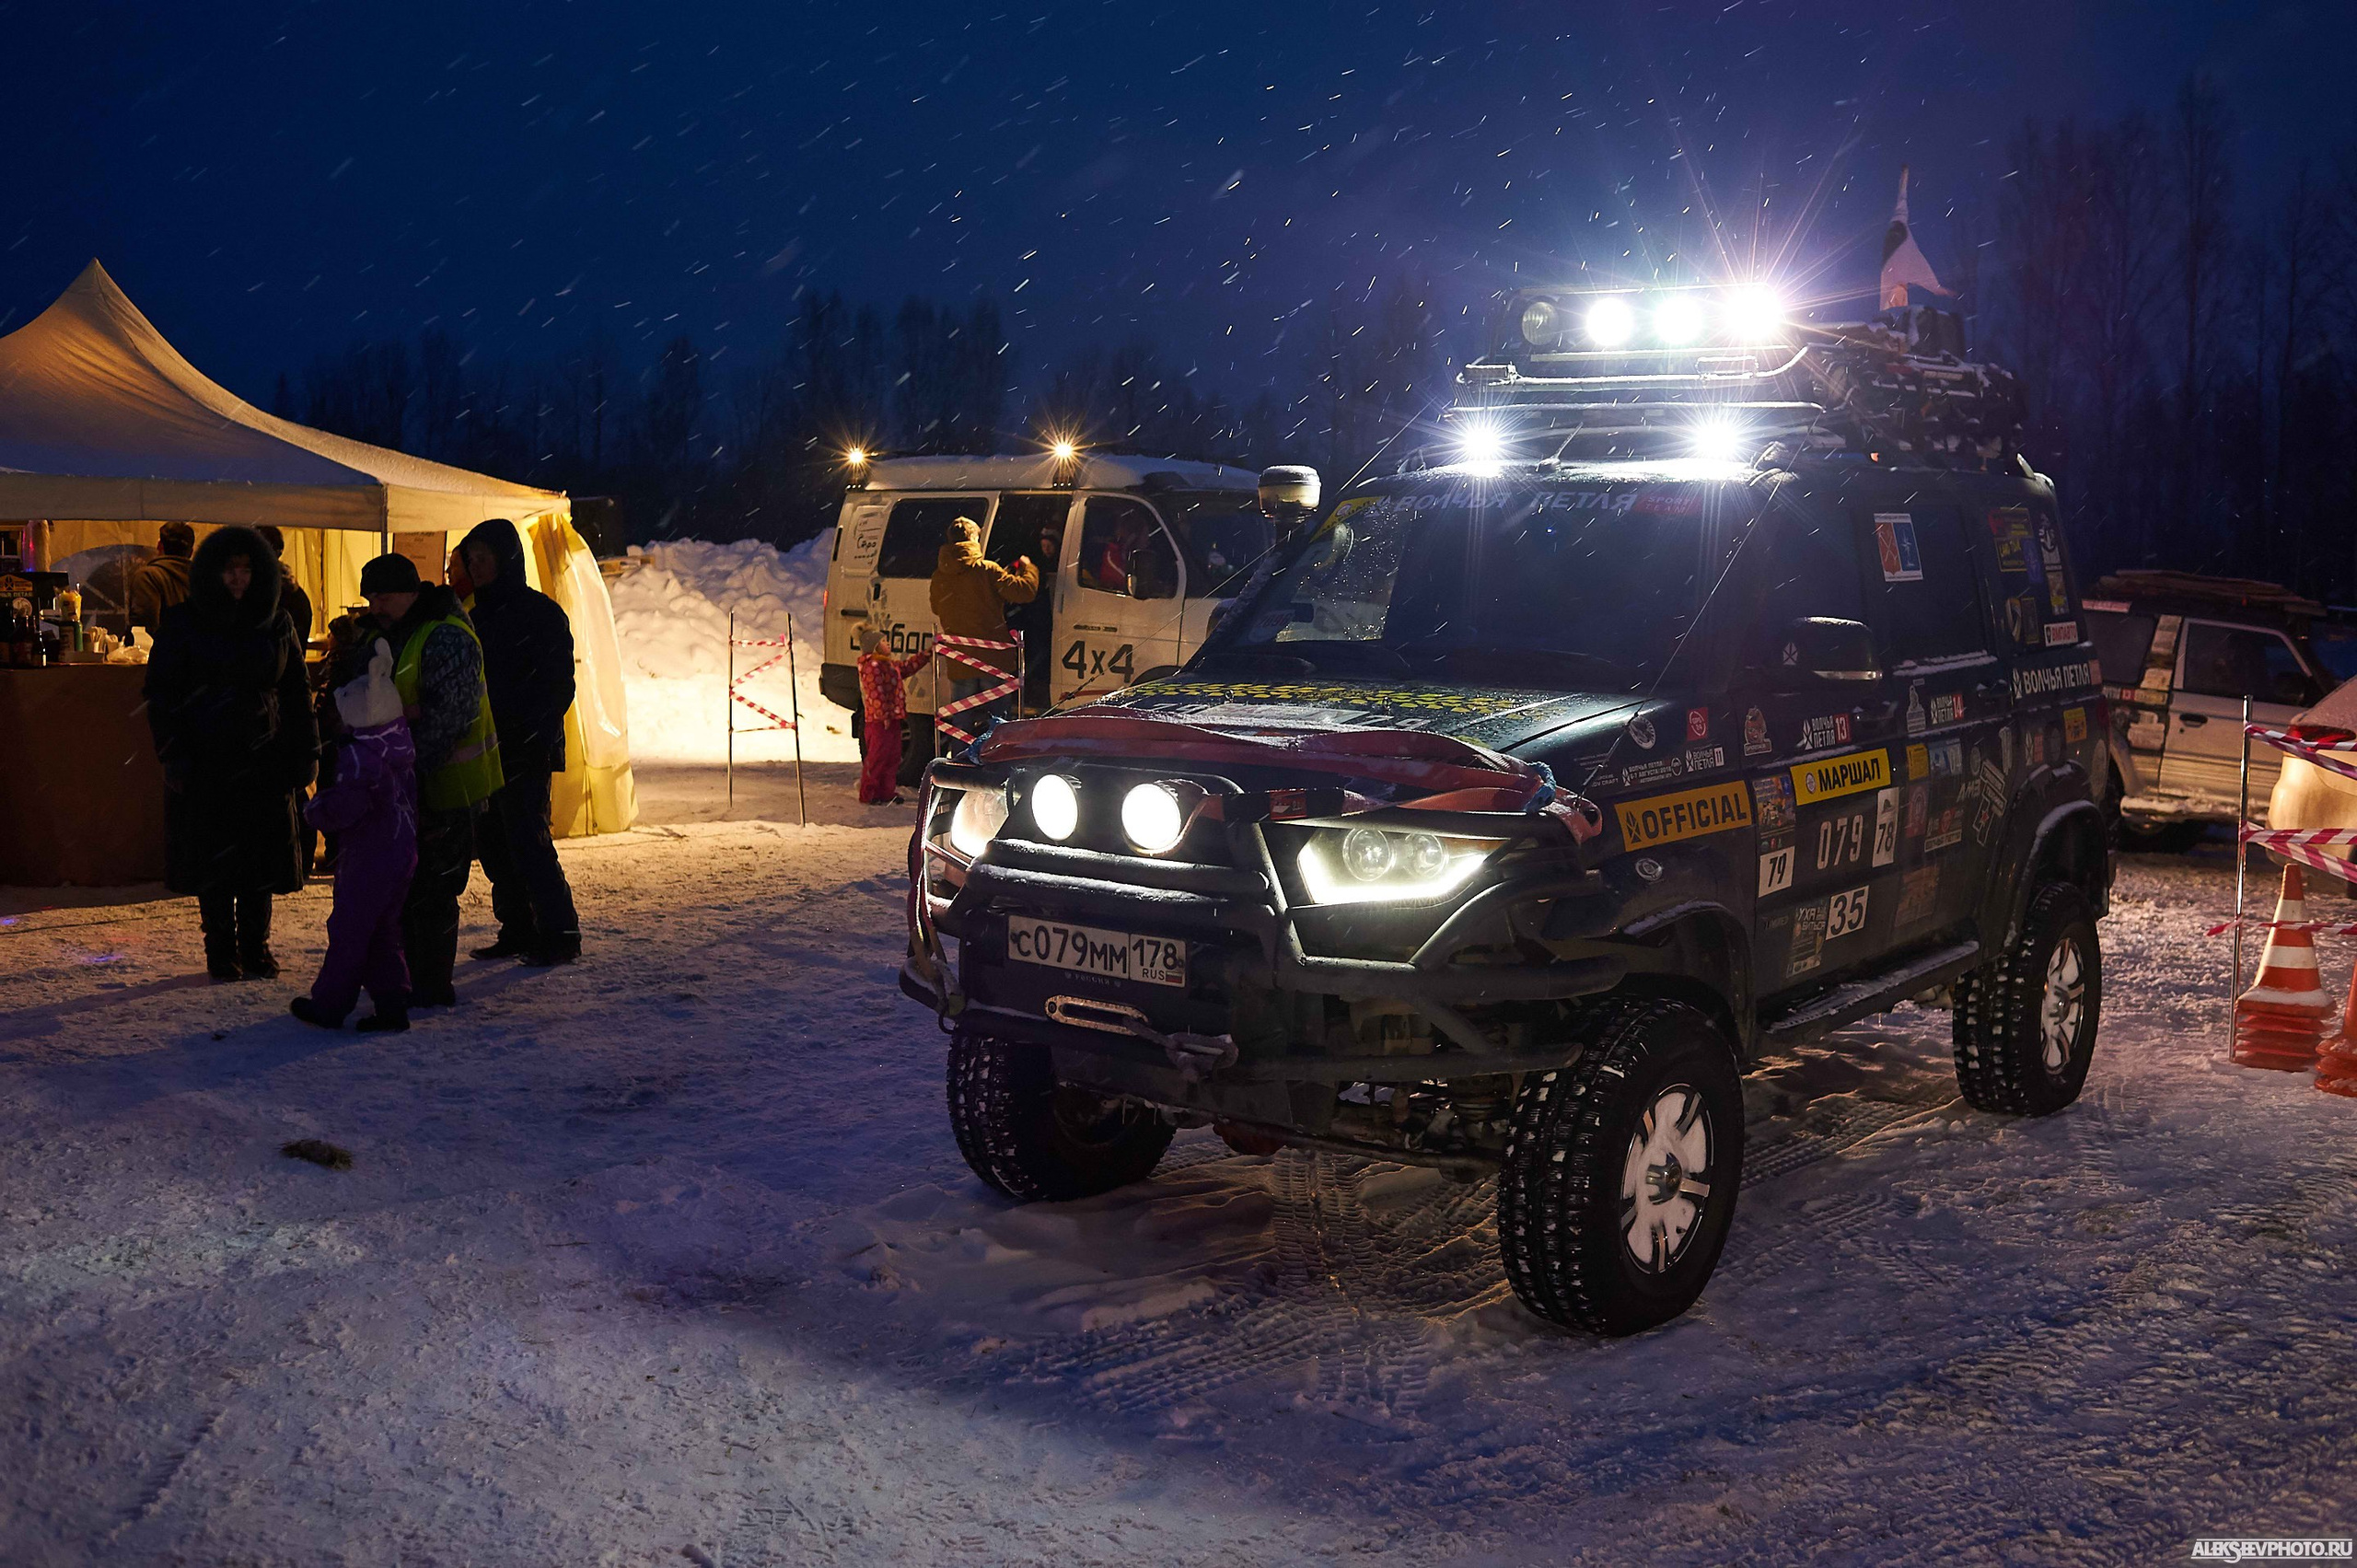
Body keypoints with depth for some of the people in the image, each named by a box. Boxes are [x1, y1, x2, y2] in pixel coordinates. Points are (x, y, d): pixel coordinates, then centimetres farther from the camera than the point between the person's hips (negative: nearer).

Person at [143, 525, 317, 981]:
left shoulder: (275, 623, 7)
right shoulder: (182, 622, 0)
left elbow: (296, 691, 13)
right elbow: (160, 691, 0)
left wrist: (306, 751, 7)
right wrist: (171, 753, -9)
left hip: (264, 759, 2)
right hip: (204, 760, -2)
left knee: (262, 853, 4)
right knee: (213, 857, 2)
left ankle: (255, 944, 17)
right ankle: (221, 950, 13)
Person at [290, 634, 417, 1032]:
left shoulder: (359, 755, -21)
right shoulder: (401, 741, 4)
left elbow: (344, 807, -25)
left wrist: (315, 808, -4)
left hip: (367, 859, -8)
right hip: (402, 852, 8)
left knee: (347, 928, 4)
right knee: (383, 932, 14)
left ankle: (329, 1003, 14)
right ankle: (392, 1005, 13)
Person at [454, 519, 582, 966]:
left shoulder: (541, 612, -6)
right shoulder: (478, 615, 16)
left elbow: (557, 686, -10)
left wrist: (525, 731, -19)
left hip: (527, 752, -8)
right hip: (487, 748, 8)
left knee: (527, 840, -10)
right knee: (492, 844, 8)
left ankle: (560, 933, -4)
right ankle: (518, 931, 17)